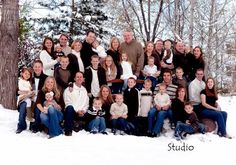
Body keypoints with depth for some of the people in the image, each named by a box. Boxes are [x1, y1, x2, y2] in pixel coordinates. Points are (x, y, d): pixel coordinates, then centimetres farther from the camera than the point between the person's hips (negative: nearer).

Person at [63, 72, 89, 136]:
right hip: (71, 111, -5)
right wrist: (77, 110, -15)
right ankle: (68, 131, -35)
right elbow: (68, 102, -7)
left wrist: (83, 111, -6)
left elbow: (86, 103, 13)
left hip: (82, 113, 5)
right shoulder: (69, 89, 2)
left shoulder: (84, 90, 19)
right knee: (70, 108, -38)